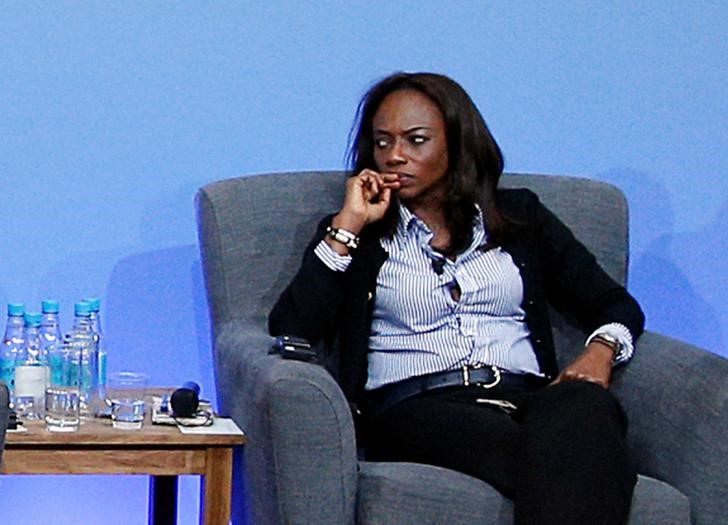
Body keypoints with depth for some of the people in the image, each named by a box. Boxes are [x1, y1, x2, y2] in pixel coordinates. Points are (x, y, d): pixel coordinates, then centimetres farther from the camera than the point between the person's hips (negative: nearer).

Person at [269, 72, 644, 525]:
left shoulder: (519, 216, 24)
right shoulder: (359, 236, 20)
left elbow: (616, 305, 20)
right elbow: (289, 331, 4)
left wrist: (600, 351, -3)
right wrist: (347, 228, 3)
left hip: (526, 399, 3)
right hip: (416, 409, -2)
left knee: (581, 407, -38)